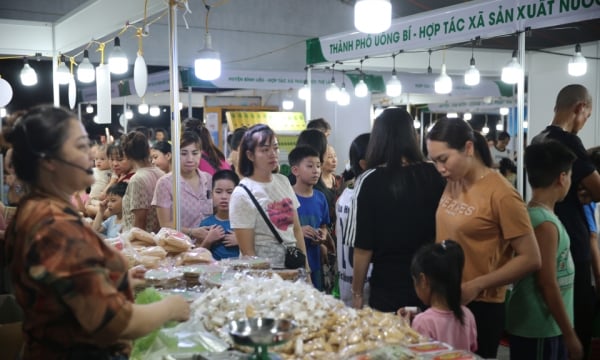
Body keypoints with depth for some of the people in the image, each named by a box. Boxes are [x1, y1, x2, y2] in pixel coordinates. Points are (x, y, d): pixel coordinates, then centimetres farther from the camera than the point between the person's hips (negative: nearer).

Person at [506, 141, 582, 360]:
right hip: (539, 330, -9)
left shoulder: (531, 214, 7)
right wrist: (570, 334, -14)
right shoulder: (545, 223, -20)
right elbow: (548, 284, -21)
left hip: (543, 326, 9)